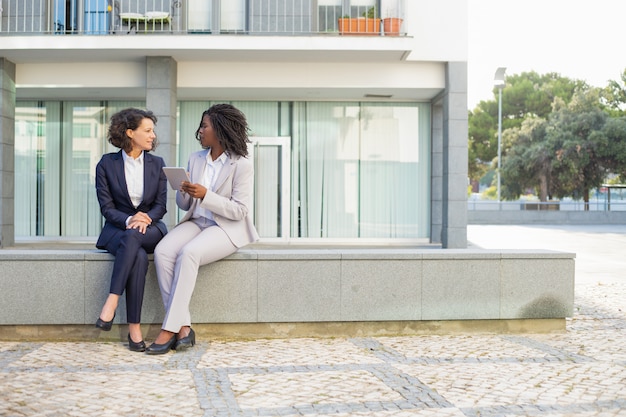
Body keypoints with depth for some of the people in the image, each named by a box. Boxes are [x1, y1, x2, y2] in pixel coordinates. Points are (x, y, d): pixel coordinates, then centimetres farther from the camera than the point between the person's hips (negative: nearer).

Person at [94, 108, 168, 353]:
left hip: (151, 229, 1)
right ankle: (134, 328, -34)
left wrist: (145, 219, -17)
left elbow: (161, 205, 5)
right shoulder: (107, 164, 2)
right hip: (117, 229, -1)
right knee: (138, 257, -35)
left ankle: (111, 302, -39)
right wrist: (129, 220, -22)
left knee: (133, 237, -37)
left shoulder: (157, 163, 9)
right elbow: (106, 207, -2)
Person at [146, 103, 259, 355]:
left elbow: (240, 211, -12)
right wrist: (183, 192, -9)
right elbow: (184, 205, 15)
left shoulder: (241, 165, -7)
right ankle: (183, 327, -23)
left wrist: (206, 195, -21)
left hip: (226, 229, -6)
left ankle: (170, 329, -27)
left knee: (188, 253, -34)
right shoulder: (195, 159, 12)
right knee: (162, 251, -24)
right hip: (196, 222, 6)